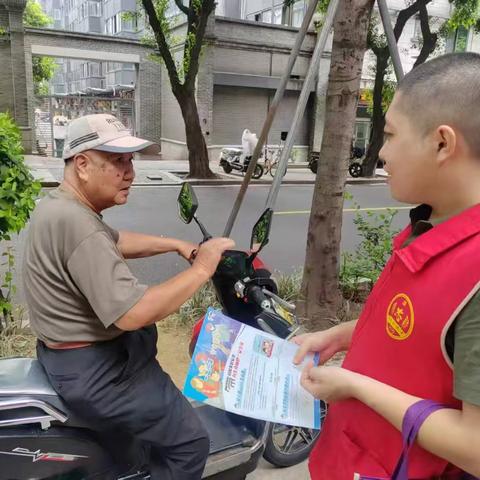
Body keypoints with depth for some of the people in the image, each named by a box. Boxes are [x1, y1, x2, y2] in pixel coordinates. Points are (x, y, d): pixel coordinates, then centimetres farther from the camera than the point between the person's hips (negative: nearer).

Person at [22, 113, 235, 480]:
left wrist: (177, 245, 9)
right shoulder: (75, 223, -30)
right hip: (93, 370, -11)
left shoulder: (59, 203, 4)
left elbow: (117, 243, 18)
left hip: (77, 349, 11)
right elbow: (131, 313, -34)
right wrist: (202, 269, -26)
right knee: (189, 442, -2)